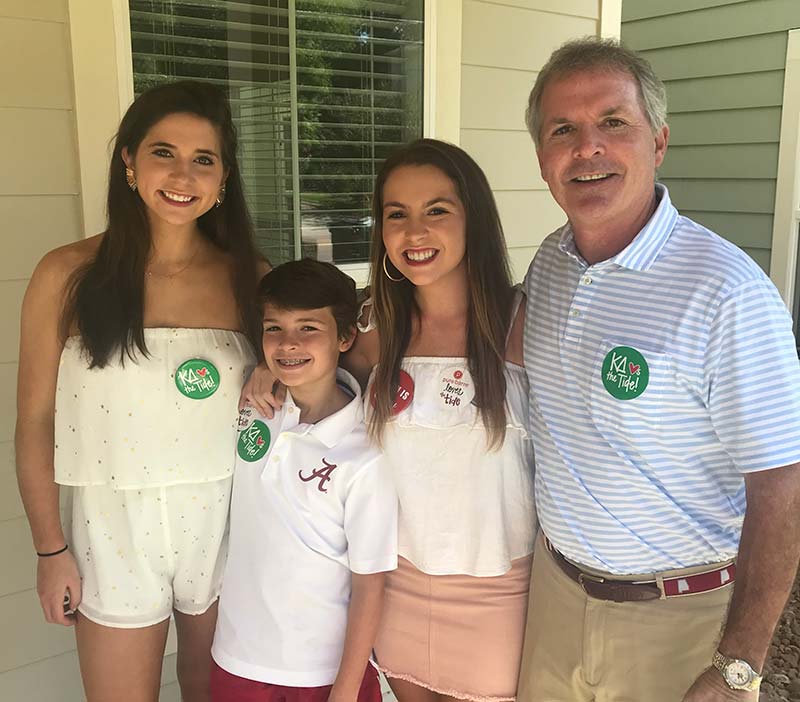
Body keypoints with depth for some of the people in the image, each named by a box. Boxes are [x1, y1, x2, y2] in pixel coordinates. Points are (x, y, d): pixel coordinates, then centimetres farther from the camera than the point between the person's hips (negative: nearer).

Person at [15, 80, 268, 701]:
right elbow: (35, 420, -3)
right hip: (116, 531, -1)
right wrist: (51, 549, -1)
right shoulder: (68, 276, -8)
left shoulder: (251, 280, -3)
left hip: (227, 524, 2)